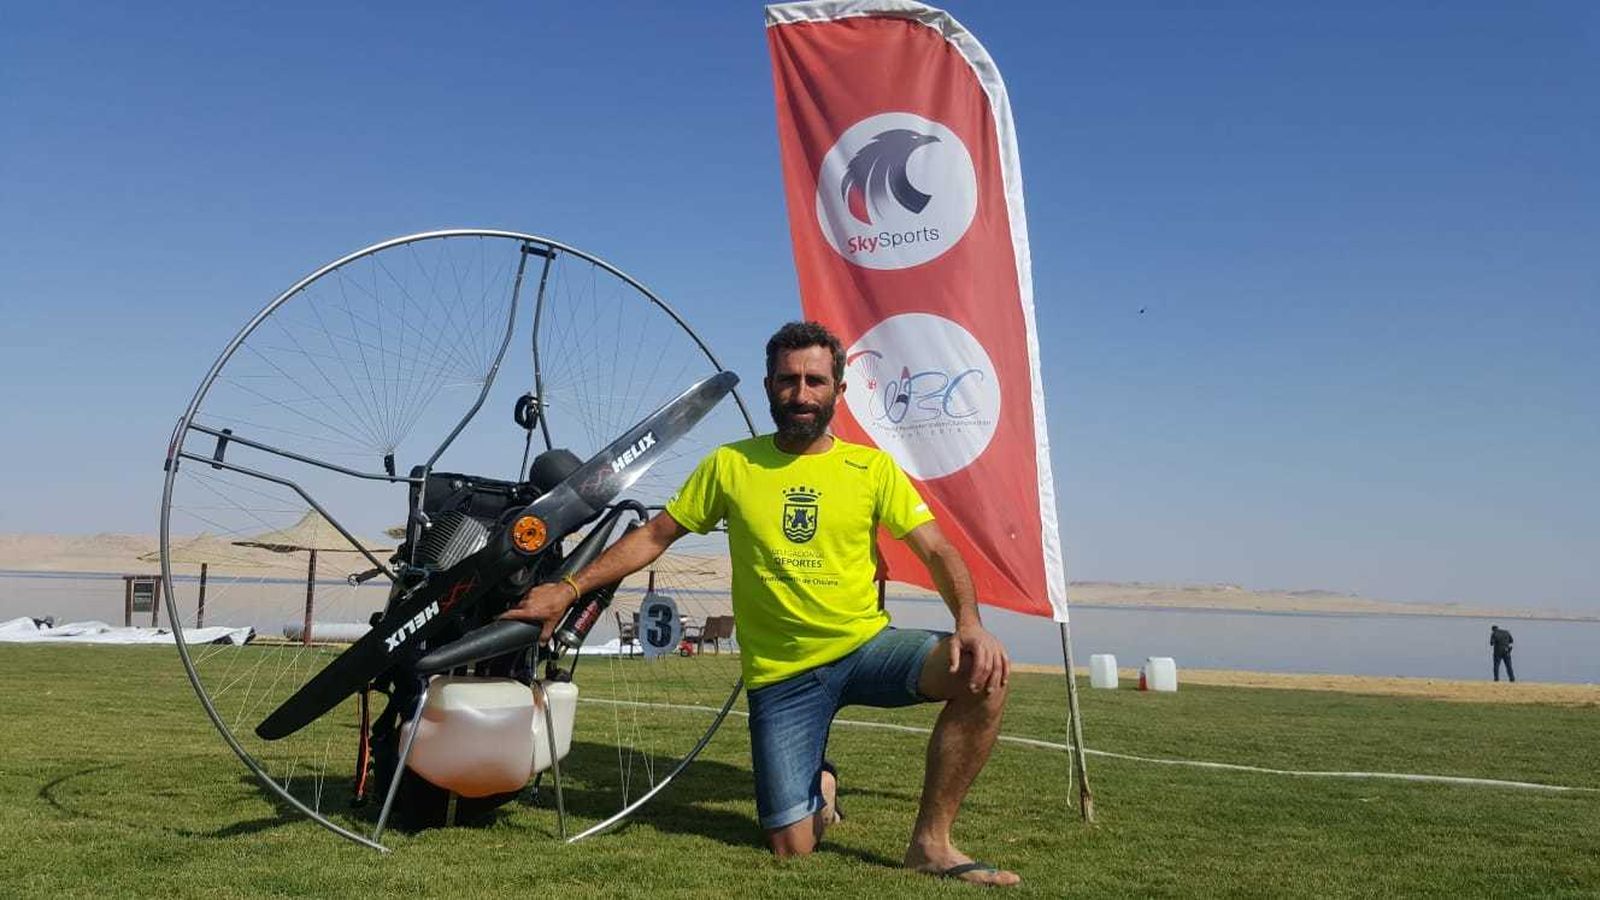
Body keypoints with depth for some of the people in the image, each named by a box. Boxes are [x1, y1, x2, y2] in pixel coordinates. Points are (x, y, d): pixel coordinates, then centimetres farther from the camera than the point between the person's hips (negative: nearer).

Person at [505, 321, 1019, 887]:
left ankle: (931, 842, -7)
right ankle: (819, 786, 31)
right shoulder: (731, 465, 1)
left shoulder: (872, 468, 1)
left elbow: (937, 551, -4)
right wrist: (569, 588, 1)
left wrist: (969, 622, -23)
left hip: (866, 646, 1)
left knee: (981, 672, -26)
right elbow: (654, 536, 7)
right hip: (780, 675, -1)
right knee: (792, 848, -7)